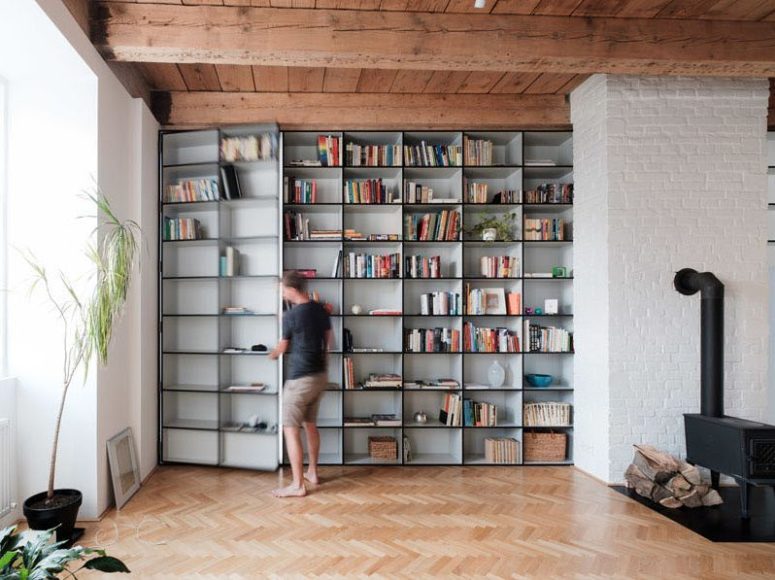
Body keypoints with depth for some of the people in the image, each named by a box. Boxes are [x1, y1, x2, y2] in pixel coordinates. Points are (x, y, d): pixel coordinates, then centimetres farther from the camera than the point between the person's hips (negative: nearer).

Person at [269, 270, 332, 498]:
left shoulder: (291, 315, -15)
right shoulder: (321, 310, 4)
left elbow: (283, 347, 2)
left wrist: (272, 354, 24)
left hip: (300, 379, -8)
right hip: (320, 375, 8)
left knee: (291, 429, 0)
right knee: (310, 424, 20)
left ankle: (297, 485, 3)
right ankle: (312, 472, 31)